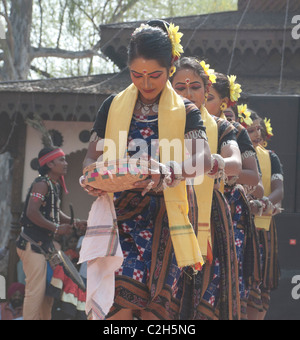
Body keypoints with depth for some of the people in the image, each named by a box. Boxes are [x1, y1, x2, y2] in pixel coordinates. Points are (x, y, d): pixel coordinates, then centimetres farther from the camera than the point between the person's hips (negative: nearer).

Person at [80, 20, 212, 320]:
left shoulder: (185, 112, 4)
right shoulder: (113, 106, 10)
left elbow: (203, 158, -14)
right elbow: (92, 156, 11)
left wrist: (164, 172, -34)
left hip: (163, 218, 0)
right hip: (121, 214, 0)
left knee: (156, 308, -4)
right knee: (120, 305, -15)